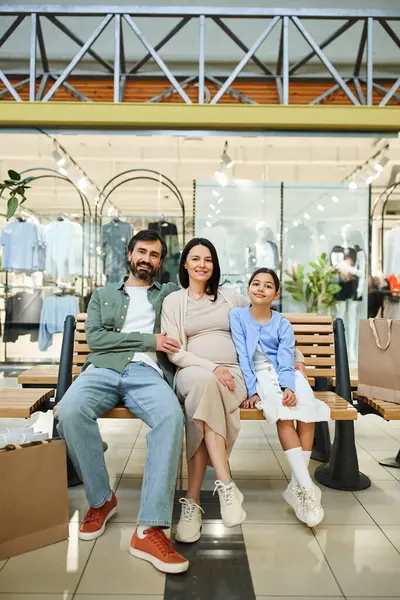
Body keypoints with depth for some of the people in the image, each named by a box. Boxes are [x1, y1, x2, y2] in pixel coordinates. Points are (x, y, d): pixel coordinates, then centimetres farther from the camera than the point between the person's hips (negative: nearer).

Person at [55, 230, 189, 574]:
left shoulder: (169, 294, 25)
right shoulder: (103, 296, 24)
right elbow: (95, 338, 7)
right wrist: (148, 340, -2)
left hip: (148, 373, 0)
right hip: (103, 369, 1)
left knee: (172, 417, -35)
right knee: (70, 411, -32)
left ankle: (150, 529, -34)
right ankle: (101, 499, -9)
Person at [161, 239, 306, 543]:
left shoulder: (231, 297, 19)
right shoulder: (173, 301, 13)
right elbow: (174, 352, 3)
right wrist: (210, 367, -13)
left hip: (232, 374, 1)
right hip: (192, 372, -1)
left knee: (204, 400, -35)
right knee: (204, 382, -39)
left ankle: (192, 500, -31)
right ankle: (226, 485, -38)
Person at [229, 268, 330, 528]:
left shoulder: (283, 324, 11)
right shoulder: (237, 316, 6)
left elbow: (286, 361, -2)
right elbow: (242, 356, -3)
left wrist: (289, 387, -22)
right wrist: (252, 390, -15)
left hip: (286, 375, 3)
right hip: (258, 377, -2)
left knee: (308, 411, -27)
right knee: (283, 413, -31)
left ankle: (298, 485, -21)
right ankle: (307, 486, -32)